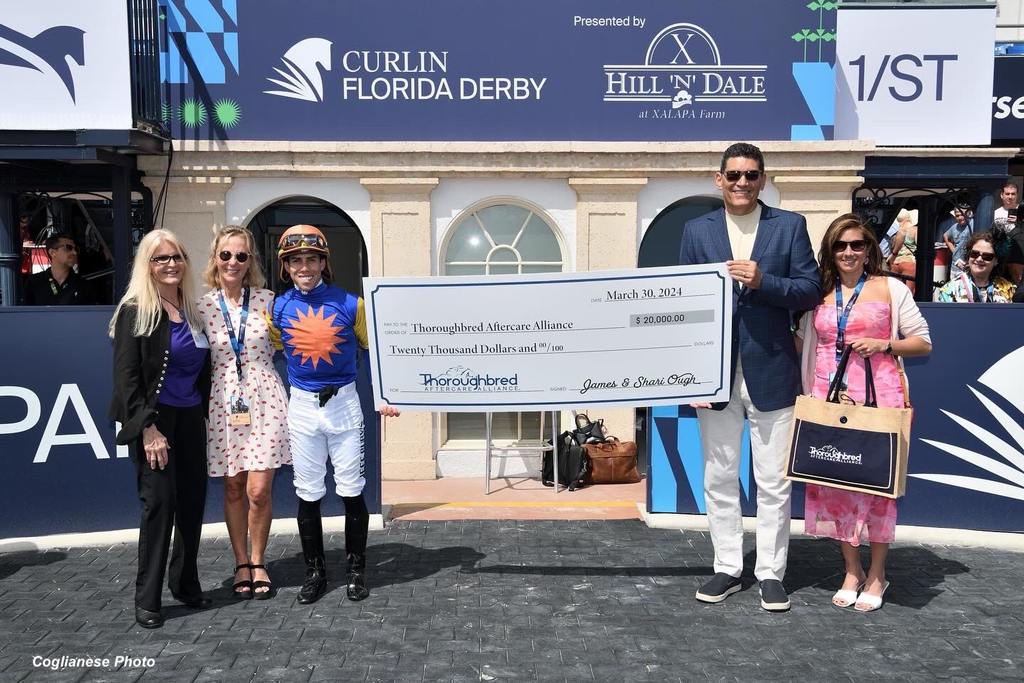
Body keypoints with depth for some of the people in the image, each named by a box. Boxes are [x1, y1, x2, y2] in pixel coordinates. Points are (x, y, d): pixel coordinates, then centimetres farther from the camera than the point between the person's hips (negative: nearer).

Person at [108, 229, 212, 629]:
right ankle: (147, 599, 5)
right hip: (154, 419, -6)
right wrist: (147, 428, -17)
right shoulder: (135, 312, -6)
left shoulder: (192, 312, 12)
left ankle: (185, 583, 23)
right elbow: (126, 377, -11)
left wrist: (204, 413, 8)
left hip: (191, 419, 6)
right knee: (159, 502, -7)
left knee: (193, 499, 8)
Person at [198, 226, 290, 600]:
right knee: (233, 488, 10)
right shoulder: (202, 306, 1)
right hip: (223, 403, 1)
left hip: (264, 400, -1)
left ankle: (258, 562, 20)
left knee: (259, 490, -2)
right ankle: (241, 563, 27)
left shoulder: (267, 300, -1)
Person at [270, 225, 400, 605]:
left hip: (343, 402, -2)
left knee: (351, 490, 4)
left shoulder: (349, 304, -6)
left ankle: (356, 570, 19)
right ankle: (315, 572, 21)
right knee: (308, 493, 8)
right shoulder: (279, 308, -1)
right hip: (301, 406, 2)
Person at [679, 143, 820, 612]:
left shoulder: (789, 226, 3)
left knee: (774, 482, 5)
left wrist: (762, 281, -19)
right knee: (719, 479, 10)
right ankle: (727, 568, 23)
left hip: (771, 374, -1)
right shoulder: (697, 230, 7)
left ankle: (771, 573, 19)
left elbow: (810, 290, -1)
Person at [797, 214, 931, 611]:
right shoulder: (818, 294, 12)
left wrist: (883, 345, -11)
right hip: (828, 396, 3)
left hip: (878, 396, -3)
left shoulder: (891, 289, 3)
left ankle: (877, 574, 16)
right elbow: (802, 342, 20)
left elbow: (923, 342, 4)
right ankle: (851, 570, 20)